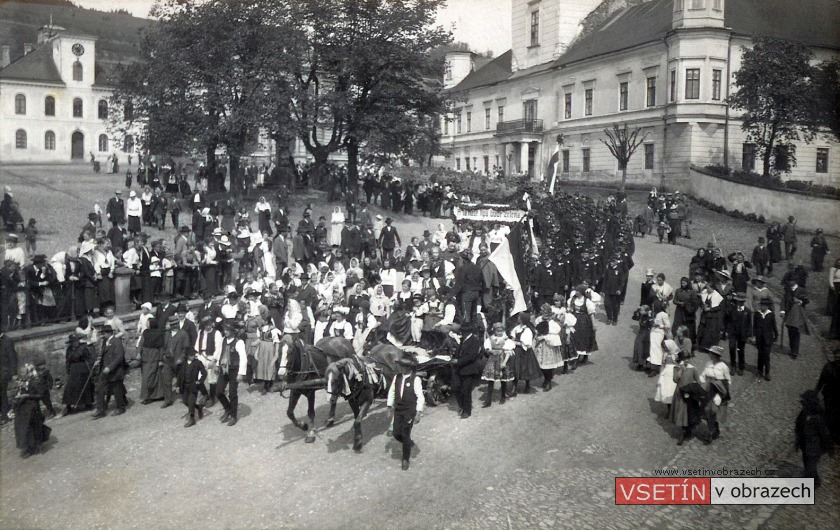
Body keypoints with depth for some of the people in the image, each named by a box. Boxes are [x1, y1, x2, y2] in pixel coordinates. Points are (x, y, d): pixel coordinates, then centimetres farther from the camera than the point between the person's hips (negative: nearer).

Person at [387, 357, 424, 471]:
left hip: (410, 411, -5)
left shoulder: (415, 379, -16)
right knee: (396, 434, 4)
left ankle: (405, 459, 20)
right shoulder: (396, 377, -1)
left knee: (405, 435, 0)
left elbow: (420, 397, -13)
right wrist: (390, 409, 8)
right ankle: (409, 443, 38)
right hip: (398, 410, 5)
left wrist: (418, 413, -15)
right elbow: (391, 393, 7)